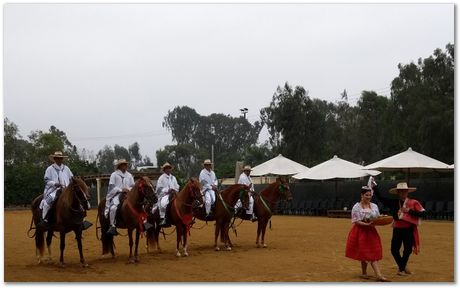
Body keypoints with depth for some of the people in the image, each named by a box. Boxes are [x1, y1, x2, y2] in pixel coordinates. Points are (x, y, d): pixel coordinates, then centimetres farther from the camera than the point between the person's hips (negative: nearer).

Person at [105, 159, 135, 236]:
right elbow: (111, 186, -3)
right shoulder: (114, 175, 4)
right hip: (116, 194, -4)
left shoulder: (129, 175, 16)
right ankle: (112, 226, -27)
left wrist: (129, 189, -6)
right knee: (113, 207, -30)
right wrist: (121, 190, -13)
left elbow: (133, 186, 16)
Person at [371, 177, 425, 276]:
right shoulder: (393, 203, 6)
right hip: (397, 230, 3)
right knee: (394, 250, -1)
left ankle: (401, 268, 23)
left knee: (407, 250, 1)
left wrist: (409, 211, -19)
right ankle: (403, 267, 22)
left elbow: (423, 213, -13)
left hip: (409, 230, -3)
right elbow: (380, 198, 4)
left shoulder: (413, 203, -3)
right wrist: (374, 186, -2)